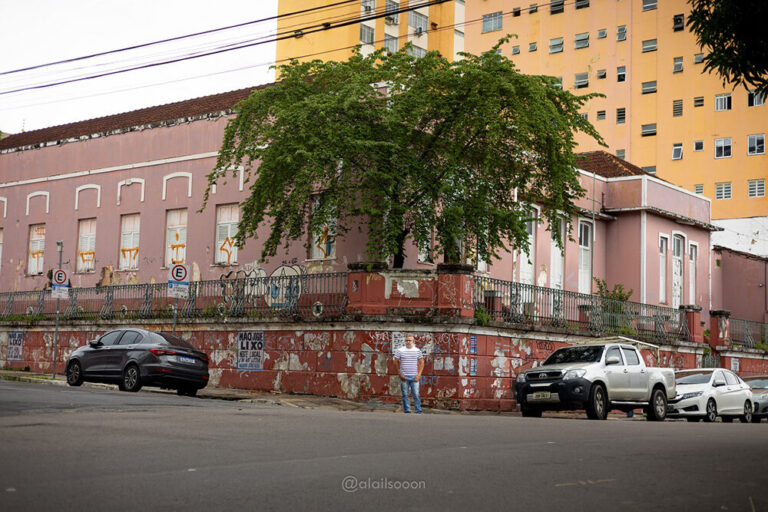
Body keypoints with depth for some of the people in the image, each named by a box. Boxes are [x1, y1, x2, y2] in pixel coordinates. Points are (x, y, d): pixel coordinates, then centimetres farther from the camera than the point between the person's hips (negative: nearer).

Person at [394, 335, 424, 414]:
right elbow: (396, 362, 5)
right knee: (405, 395, 3)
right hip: (404, 377, 0)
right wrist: (400, 374, -2)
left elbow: (421, 363, 9)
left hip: (414, 377, 0)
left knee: (416, 395, -4)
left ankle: (418, 412, 1)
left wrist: (419, 375, 0)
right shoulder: (400, 350, 2)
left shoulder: (417, 350, 5)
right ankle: (406, 412, 11)